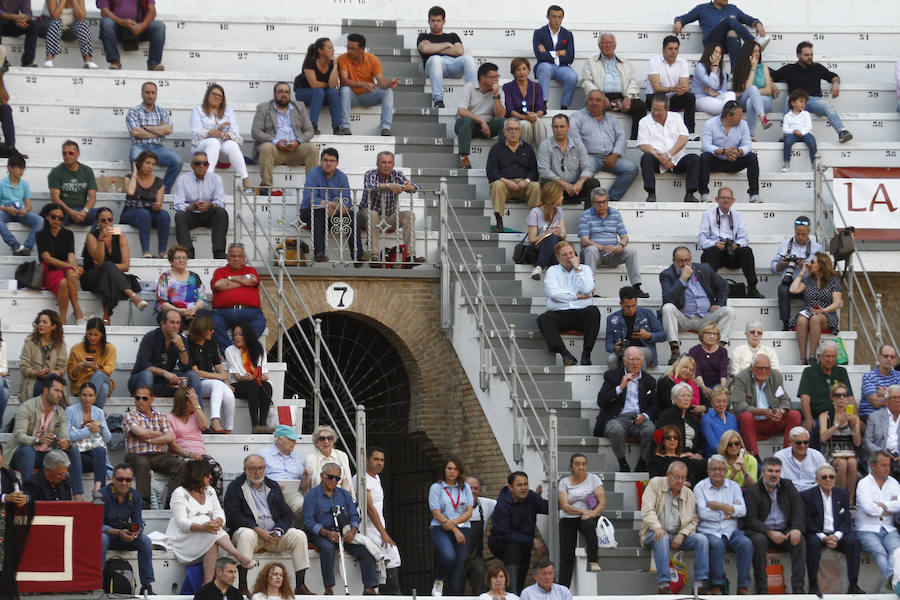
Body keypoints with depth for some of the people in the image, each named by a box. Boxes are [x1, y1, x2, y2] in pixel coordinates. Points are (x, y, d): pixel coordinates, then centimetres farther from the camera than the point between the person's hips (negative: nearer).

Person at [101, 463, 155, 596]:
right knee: (102, 538, -38)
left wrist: (135, 532, -29)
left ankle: (147, 586, -19)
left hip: (125, 538, 4)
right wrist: (118, 533, -36)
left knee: (145, 540, -22)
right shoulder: (103, 495, -16)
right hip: (107, 532, -4)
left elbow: (138, 523, -3)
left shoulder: (135, 496, -2)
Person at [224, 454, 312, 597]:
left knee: (299, 536, -18)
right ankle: (242, 586, -40)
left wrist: (278, 531, -9)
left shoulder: (273, 486, 17)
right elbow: (233, 517, -9)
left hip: (273, 534, 4)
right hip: (250, 530, -4)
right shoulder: (235, 487, 4)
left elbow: (287, 515, 12)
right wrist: (257, 529, -17)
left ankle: (300, 585, -20)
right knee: (247, 535, -38)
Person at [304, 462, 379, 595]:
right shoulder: (313, 495, 4)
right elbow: (308, 521, -5)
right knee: (328, 548, -37)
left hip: (344, 534, 4)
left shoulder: (344, 494, 18)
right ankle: (329, 588, -34)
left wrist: (353, 531, -11)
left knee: (365, 550, -19)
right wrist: (327, 533, -20)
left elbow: (354, 516, 12)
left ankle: (369, 588, -21)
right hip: (321, 534, -4)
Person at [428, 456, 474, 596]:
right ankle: (438, 581, -2)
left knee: (458, 569, -5)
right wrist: (455, 530, -10)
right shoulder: (436, 488, 4)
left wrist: (453, 522, -11)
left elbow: (469, 512, 7)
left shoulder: (465, 487, 13)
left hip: (462, 530, 3)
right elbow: (437, 514, -3)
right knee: (448, 556, -31)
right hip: (441, 530, -3)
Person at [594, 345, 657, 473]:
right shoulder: (612, 375, 10)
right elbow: (600, 401, 1)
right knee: (616, 429, -38)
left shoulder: (649, 380, 17)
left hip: (640, 419, 2)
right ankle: (623, 465, -17)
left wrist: (645, 416, -8)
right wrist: (620, 387, -9)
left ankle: (642, 465, -15)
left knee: (651, 430, -33)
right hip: (618, 418, -2)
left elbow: (654, 406, 15)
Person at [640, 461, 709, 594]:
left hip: (678, 535, 4)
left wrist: (682, 534, -12)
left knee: (702, 539, -21)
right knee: (662, 538, -38)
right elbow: (647, 510, -9)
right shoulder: (655, 484, 2)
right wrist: (657, 527, -28)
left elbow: (693, 520, 9)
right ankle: (664, 585, -42)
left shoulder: (689, 494, 12)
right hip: (655, 533, -4)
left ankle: (699, 585, -23)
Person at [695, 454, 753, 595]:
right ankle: (717, 586, -26)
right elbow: (703, 513, -9)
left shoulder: (734, 487, 15)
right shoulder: (700, 487, 5)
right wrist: (729, 511, -2)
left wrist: (719, 506, -8)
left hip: (731, 531, 3)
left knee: (746, 543, -27)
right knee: (717, 543, -36)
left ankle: (743, 586, -23)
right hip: (709, 531, -3)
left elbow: (742, 511, 0)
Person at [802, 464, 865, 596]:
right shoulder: (807, 496, 3)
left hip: (838, 534, 3)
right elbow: (808, 523, -4)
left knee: (853, 540, -27)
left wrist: (836, 536, -14)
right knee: (813, 541, -36)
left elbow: (846, 521, 6)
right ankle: (813, 585, -33)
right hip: (817, 534, -3)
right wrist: (824, 538, -18)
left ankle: (853, 584, -25)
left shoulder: (842, 494, 12)